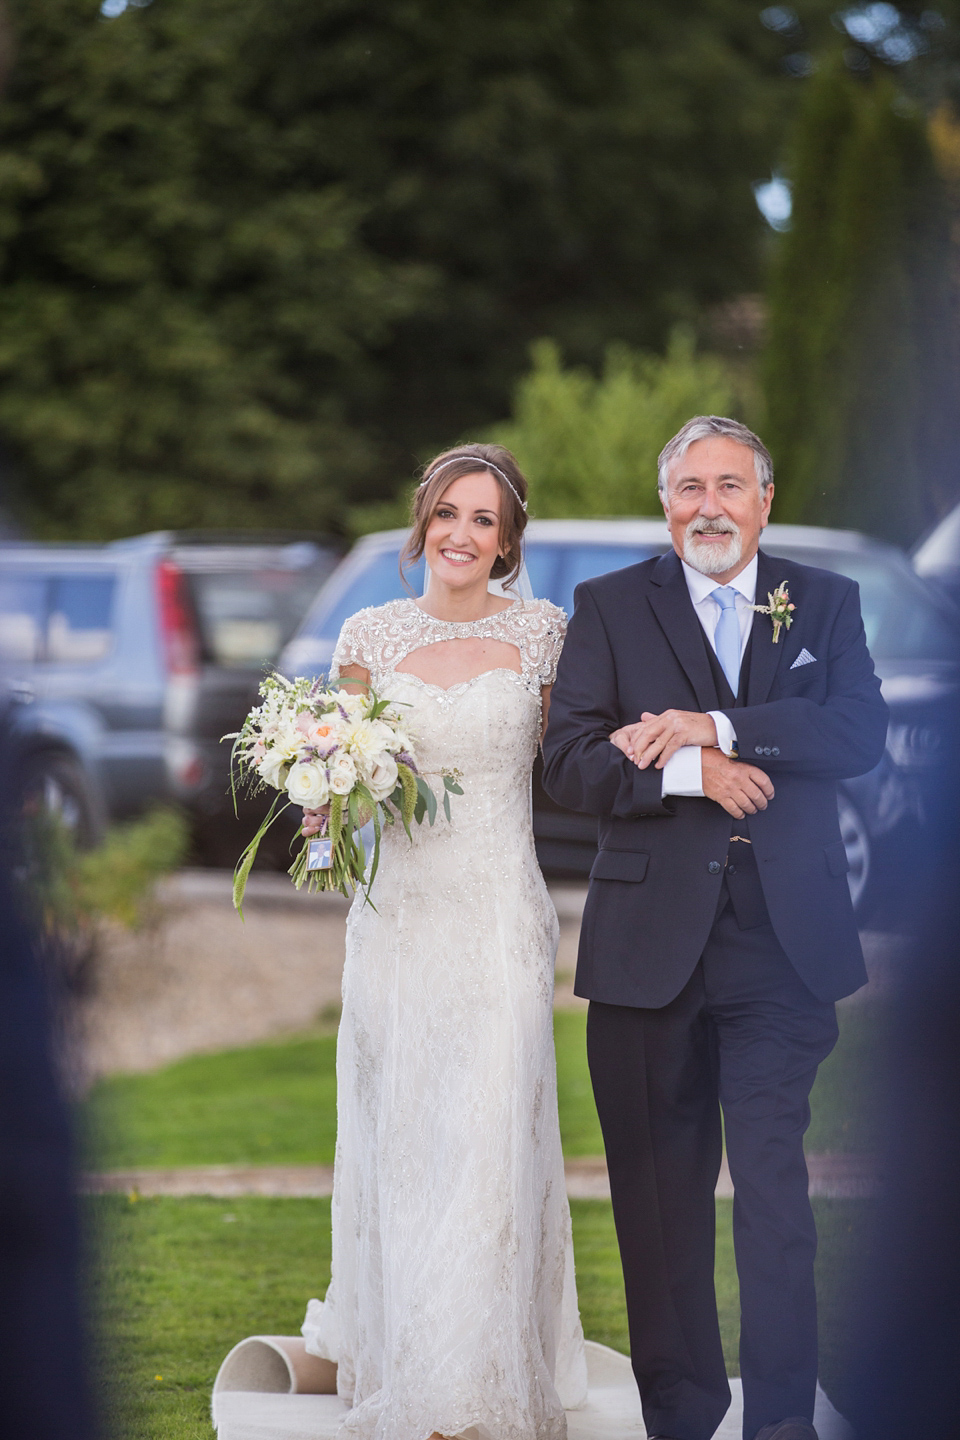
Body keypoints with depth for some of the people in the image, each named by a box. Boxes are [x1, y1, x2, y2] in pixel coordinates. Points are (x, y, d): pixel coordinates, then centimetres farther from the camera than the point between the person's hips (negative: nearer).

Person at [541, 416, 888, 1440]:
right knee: (661, 1189, 6)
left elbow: (861, 733, -7)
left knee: (774, 1181, -7)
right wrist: (689, 773, -16)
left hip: (783, 943, -1)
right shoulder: (609, 608, 8)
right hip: (650, 941, 1)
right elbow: (568, 763, -3)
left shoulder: (825, 605, 10)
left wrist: (718, 728, -16)